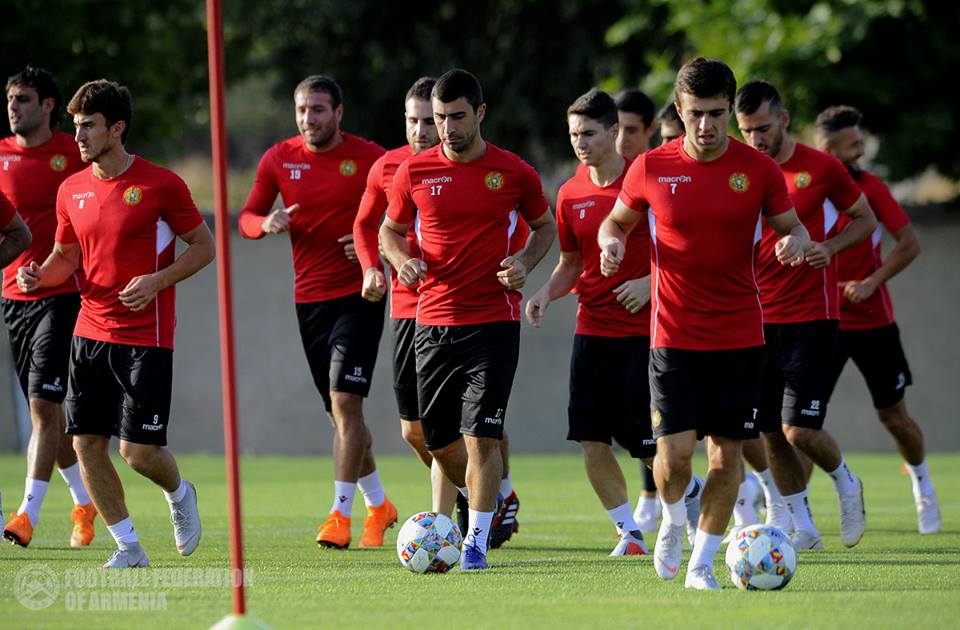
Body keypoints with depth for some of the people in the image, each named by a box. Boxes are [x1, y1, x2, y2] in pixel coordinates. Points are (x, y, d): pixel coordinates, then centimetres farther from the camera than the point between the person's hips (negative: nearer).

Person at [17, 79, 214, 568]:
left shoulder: (160, 185, -8)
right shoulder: (72, 190, 7)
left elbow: (204, 246, -1)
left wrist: (158, 281, -16)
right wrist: (40, 275, -4)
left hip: (145, 336, -5)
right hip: (90, 331, 5)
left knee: (138, 450, -9)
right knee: (86, 443, -1)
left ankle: (179, 493, 25)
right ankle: (127, 547, 11)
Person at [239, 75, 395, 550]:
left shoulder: (368, 158, -6)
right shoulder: (280, 159, 4)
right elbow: (247, 218, 10)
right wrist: (266, 223, -13)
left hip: (358, 294, -5)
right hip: (309, 297, 5)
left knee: (345, 401, -15)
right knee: (340, 411, 12)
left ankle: (340, 512, -13)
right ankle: (377, 505, 27)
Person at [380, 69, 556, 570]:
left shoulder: (514, 173, -2)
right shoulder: (414, 171, 3)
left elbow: (544, 226, 14)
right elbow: (390, 230, 16)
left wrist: (525, 262, -5)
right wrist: (403, 259, -5)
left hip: (494, 320, -3)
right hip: (433, 318, 3)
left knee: (481, 434, -12)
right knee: (438, 440, 8)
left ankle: (477, 539, -5)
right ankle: (490, 498, 36)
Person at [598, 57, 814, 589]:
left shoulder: (758, 169, -1)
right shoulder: (651, 168, -2)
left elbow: (792, 227, 8)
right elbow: (617, 220, 13)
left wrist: (796, 242, -15)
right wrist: (611, 242, -10)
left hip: (739, 335, 1)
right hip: (674, 335, -1)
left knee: (726, 452, 1)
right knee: (674, 450, -12)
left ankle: (701, 565, 14)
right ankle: (673, 521, 20)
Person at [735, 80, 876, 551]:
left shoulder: (821, 168, -5)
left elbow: (865, 220, 7)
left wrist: (830, 247, -12)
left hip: (811, 317, -4)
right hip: (757, 320, 4)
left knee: (800, 429, -12)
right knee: (770, 434, 4)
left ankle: (845, 483, 18)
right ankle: (803, 529, 19)